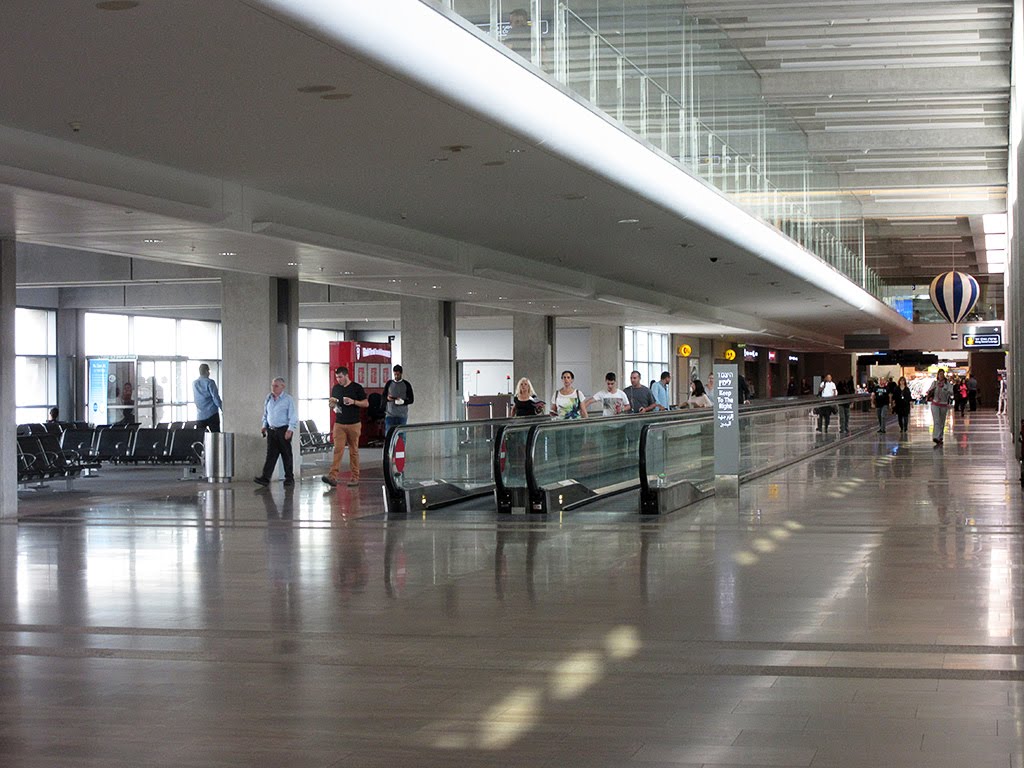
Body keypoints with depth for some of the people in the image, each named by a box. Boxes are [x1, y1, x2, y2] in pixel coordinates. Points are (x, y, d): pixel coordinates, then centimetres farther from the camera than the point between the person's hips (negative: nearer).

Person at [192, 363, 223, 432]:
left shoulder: (194, 383, 10)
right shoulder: (210, 382, -8)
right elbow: (215, 397, -10)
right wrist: (222, 408, -1)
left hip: (200, 416, 5)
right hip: (212, 414, -5)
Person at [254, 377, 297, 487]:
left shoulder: (288, 399, -5)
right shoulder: (268, 399, 11)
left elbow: (293, 417, -9)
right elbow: (265, 414, 23)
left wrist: (290, 430, -17)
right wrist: (264, 426, 12)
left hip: (283, 430, -5)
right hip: (271, 430, 5)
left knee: (286, 455, 3)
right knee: (271, 454, -2)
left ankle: (289, 478, 11)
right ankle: (265, 477, -9)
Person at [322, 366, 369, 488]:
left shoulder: (357, 388, -2)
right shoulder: (335, 388, 10)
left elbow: (366, 404, 0)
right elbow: (332, 405, 19)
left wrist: (353, 402, -16)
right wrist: (332, 403, -5)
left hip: (354, 424, -3)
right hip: (339, 424, 3)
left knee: (354, 451, 3)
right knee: (338, 450, -8)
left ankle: (354, 477, 9)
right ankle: (333, 477, -18)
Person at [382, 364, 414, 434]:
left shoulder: (406, 384, 3)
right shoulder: (389, 383, 8)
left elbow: (411, 400, 2)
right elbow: (383, 397, 10)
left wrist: (403, 401, -18)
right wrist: (387, 398, -14)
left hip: (402, 415, -1)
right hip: (390, 414, 1)